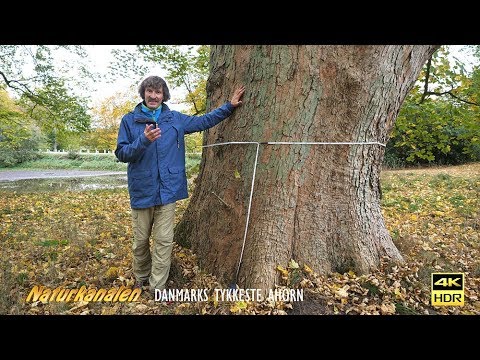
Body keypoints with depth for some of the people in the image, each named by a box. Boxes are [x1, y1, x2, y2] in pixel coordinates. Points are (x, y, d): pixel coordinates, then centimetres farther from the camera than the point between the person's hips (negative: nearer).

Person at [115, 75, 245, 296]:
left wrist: (229, 106, 14)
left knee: (164, 241, 3)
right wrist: (144, 141, -21)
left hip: (168, 189, 1)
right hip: (142, 190, -1)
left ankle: (157, 289, 15)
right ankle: (141, 279, 36)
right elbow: (121, 154, -3)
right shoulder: (130, 120, 1)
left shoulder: (175, 119, 7)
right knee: (141, 240, 13)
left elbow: (204, 121, 16)